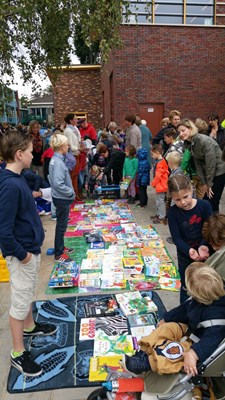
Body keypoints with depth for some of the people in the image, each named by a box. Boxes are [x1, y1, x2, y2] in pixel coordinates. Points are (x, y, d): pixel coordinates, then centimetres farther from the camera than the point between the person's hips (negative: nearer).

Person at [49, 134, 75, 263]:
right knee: (61, 225, 2)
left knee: (62, 224, 20)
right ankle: (59, 254, 14)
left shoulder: (57, 159, 7)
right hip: (62, 198, -10)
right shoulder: (58, 162, -24)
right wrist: (71, 192, -17)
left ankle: (61, 247, 35)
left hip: (62, 198, 10)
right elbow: (58, 184, -30)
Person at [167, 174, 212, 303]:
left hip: (205, 254, 0)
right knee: (186, 287, 15)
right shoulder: (173, 212, -13)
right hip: (185, 255, 0)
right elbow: (176, 238, -16)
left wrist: (204, 246, -33)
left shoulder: (204, 205, -14)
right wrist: (189, 250, -34)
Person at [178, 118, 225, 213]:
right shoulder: (189, 144, 0)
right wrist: (203, 183, -2)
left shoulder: (205, 141, -25)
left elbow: (211, 163, -23)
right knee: (206, 201, 11)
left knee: (211, 202, -4)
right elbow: (198, 164, 2)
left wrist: (209, 184, -16)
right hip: (209, 173, 8)